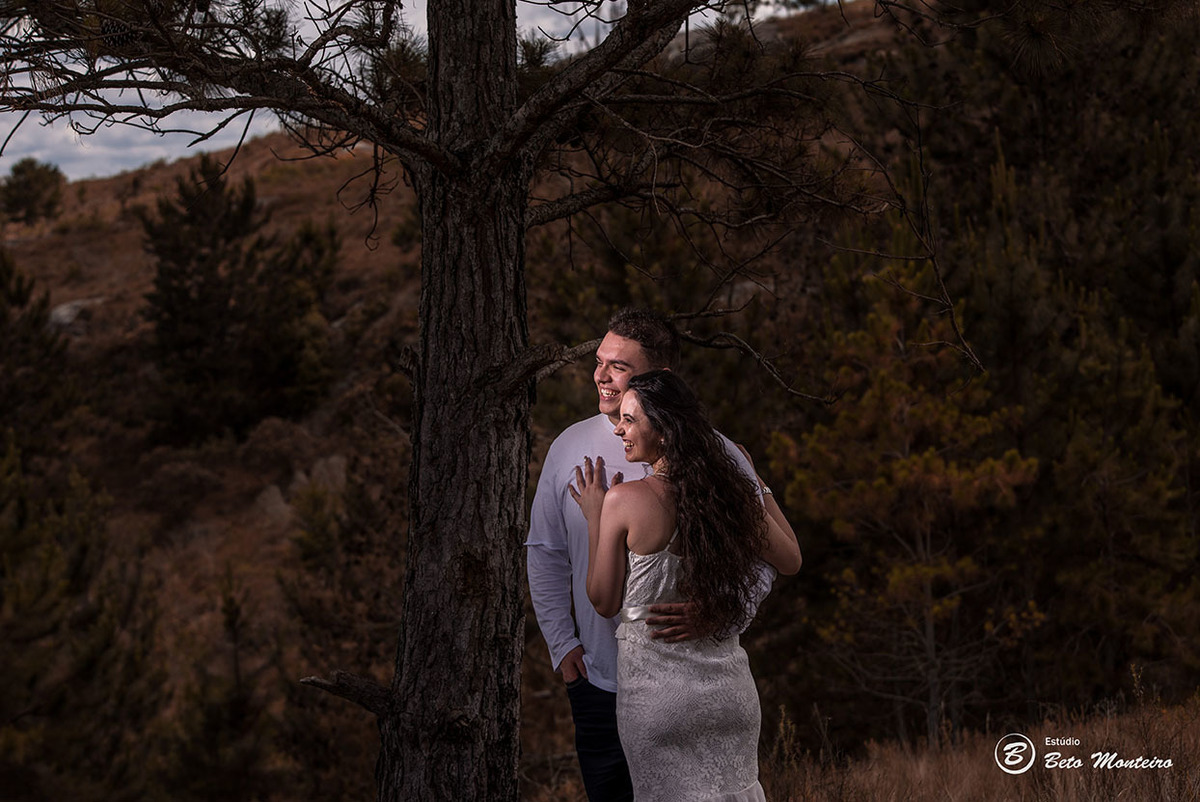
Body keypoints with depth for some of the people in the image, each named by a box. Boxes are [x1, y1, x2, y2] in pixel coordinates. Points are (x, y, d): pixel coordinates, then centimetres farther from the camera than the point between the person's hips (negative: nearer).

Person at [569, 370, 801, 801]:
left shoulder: (624, 500, -14)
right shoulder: (731, 494, -3)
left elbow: (604, 601, -5)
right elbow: (790, 560, 14)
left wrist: (593, 517, 5)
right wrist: (758, 485, 23)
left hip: (656, 685, -4)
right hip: (728, 683, 4)